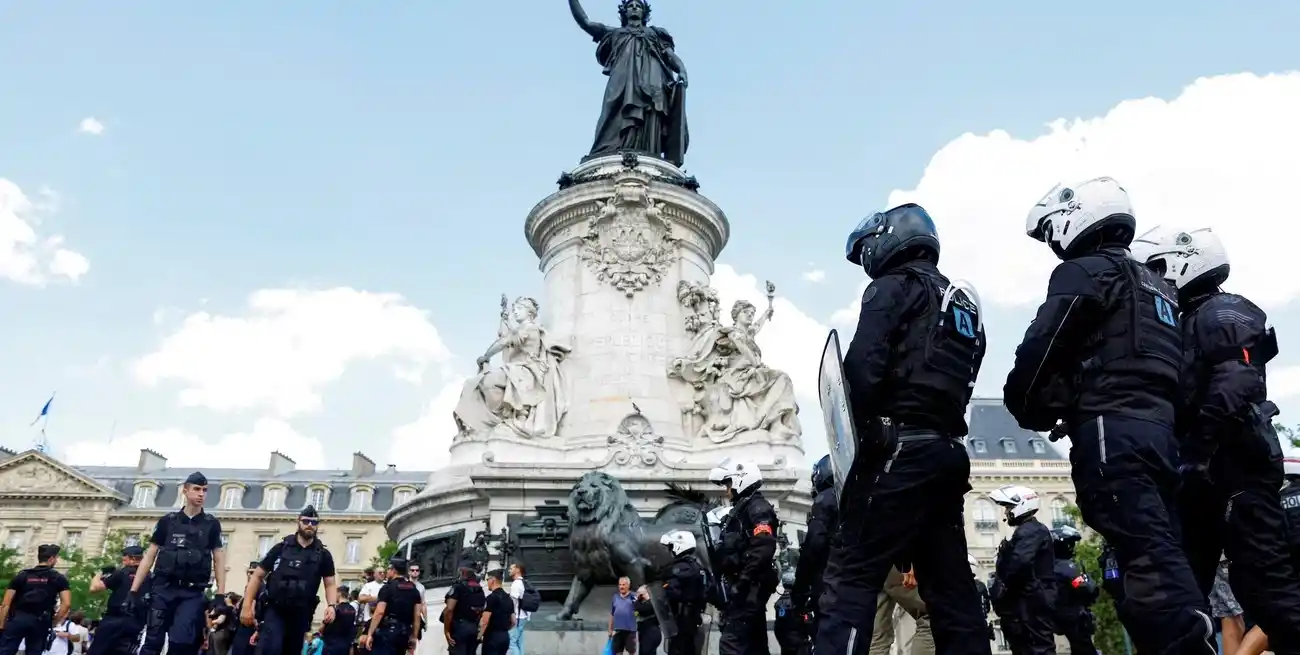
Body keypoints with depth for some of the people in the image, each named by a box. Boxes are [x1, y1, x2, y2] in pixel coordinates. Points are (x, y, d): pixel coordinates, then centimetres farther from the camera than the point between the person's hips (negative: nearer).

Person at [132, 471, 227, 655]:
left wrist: (221, 595, -2)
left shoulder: (212, 524, 8)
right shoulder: (167, 521, 8)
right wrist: (134, 590, 2)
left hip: (193, 593, -1)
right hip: (163, 589, 1)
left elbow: (219, 560, 7)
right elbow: (149, 556, 10)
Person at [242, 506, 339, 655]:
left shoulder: (323, 555, 8)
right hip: (275, 611, -2)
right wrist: (247, 606, -3)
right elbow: (257, 575, 6)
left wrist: (331, 605, -14)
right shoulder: (281, 548, 5)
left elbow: (330, 584, 6)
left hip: (301, 616, 2)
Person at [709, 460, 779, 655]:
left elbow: (763, 549, -23)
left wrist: (741, 581, -23)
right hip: (746, 587, 10)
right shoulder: (740, 510, 22)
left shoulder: (757, 507, -9)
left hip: (750, 586, -10)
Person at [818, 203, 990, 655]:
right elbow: (955, 386, 20)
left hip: (900, 448, -9)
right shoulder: (966, 305, 27)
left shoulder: (896, 286, 1)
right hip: (948, 452, 9)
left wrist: (858, 429, -5)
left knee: (851, 575, -11)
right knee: (951, 587, 9)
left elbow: (864, 366, -15)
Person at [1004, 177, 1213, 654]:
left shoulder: (1086, 271, 1)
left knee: (1146, 555, -18)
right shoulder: (1157, 286, 30)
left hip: (1111, 428, -9)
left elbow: (1042, 347, -10)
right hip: (1160, 427, 9)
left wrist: (1026, 407, 8)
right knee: (1163, 552, 5)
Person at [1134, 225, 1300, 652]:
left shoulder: (1222, 313, -6)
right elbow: (1179, 401, 23)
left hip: (1237, 468, -10)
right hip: (1207, 474, 10)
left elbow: (1234, 389, -22)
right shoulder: (1186, 324, 22)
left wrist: (1200, 453, -25)